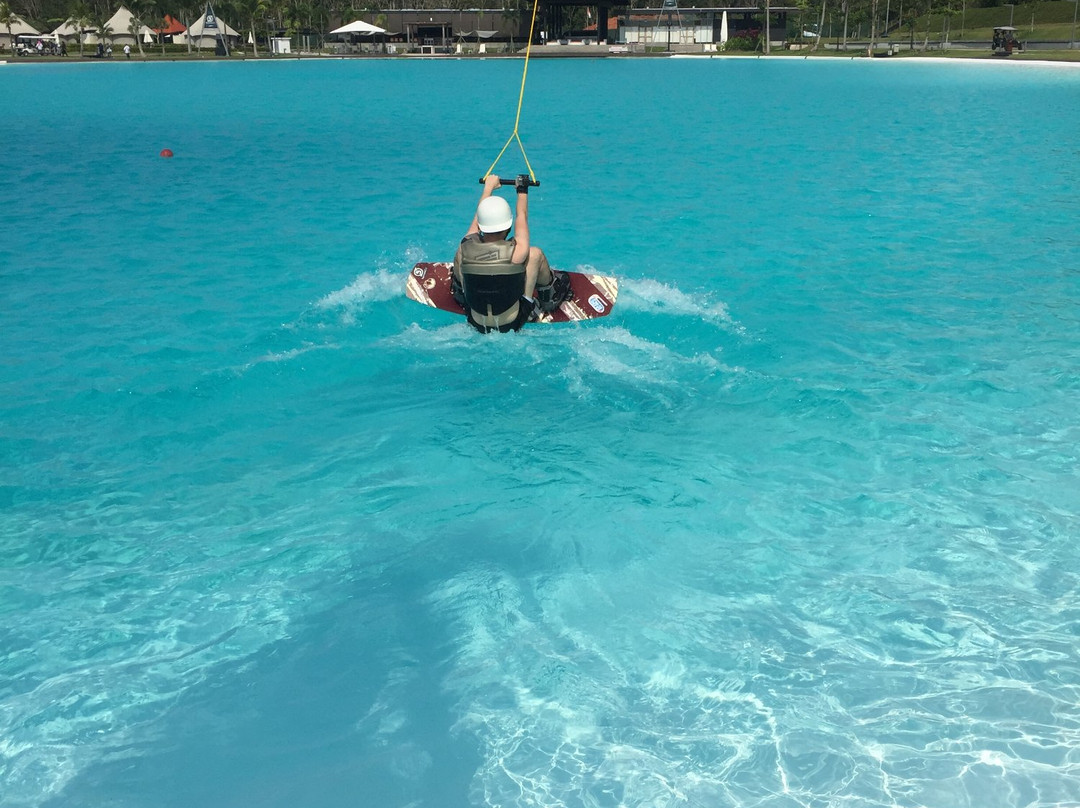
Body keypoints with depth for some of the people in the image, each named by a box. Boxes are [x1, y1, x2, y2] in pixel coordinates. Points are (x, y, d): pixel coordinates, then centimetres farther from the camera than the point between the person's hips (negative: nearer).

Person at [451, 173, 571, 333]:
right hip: (513, 324, -2)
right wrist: (522, 189, 16)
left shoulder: (465, 248, -18)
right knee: (535, 253, 4)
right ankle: (549, 295, 33)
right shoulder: (517, 251, -25)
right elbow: (522, 216, -3)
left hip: (476, 323, 2)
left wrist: (488, 187, 21)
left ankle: (460, 291, 47)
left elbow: (480, 215, 3)